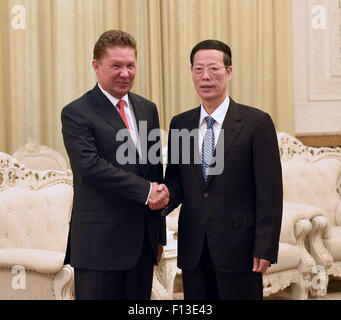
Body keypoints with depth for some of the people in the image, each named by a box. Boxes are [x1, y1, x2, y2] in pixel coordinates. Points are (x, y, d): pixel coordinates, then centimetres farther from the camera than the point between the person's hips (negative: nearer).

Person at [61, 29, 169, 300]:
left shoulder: (147, 109, 14)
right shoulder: (76, 113, -6)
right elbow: (89, 166, -19)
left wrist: (160, 234, 16)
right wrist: (146, 191, -19)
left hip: (143, 241, 6)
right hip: (99, 243, -6)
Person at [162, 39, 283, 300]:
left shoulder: (257, 122, -4)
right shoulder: (180, 124, 10)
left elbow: (270, 190, -7)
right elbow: (175, 179, 13)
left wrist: (265, 249, -12)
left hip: (238, 248, -4)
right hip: (193, 249, 4)